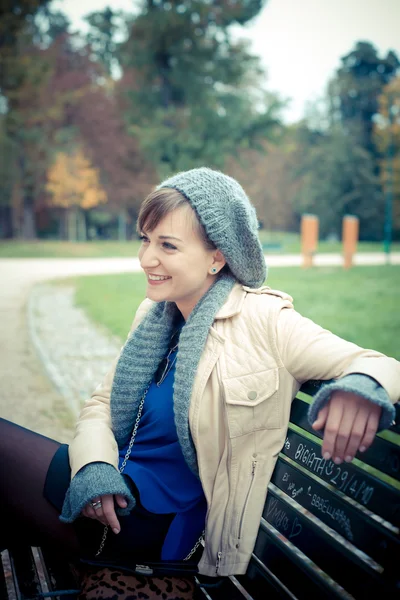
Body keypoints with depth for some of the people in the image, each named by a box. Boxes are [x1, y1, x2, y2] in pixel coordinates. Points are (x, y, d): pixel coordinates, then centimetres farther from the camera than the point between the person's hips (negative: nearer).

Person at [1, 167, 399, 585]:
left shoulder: (263, 321, -13)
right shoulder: (154, 314, 5)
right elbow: (102, 402, 8)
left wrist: (360, 389, -38)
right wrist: (94, 465, -13)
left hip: (157, 520, -6)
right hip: (112, 494, 6)